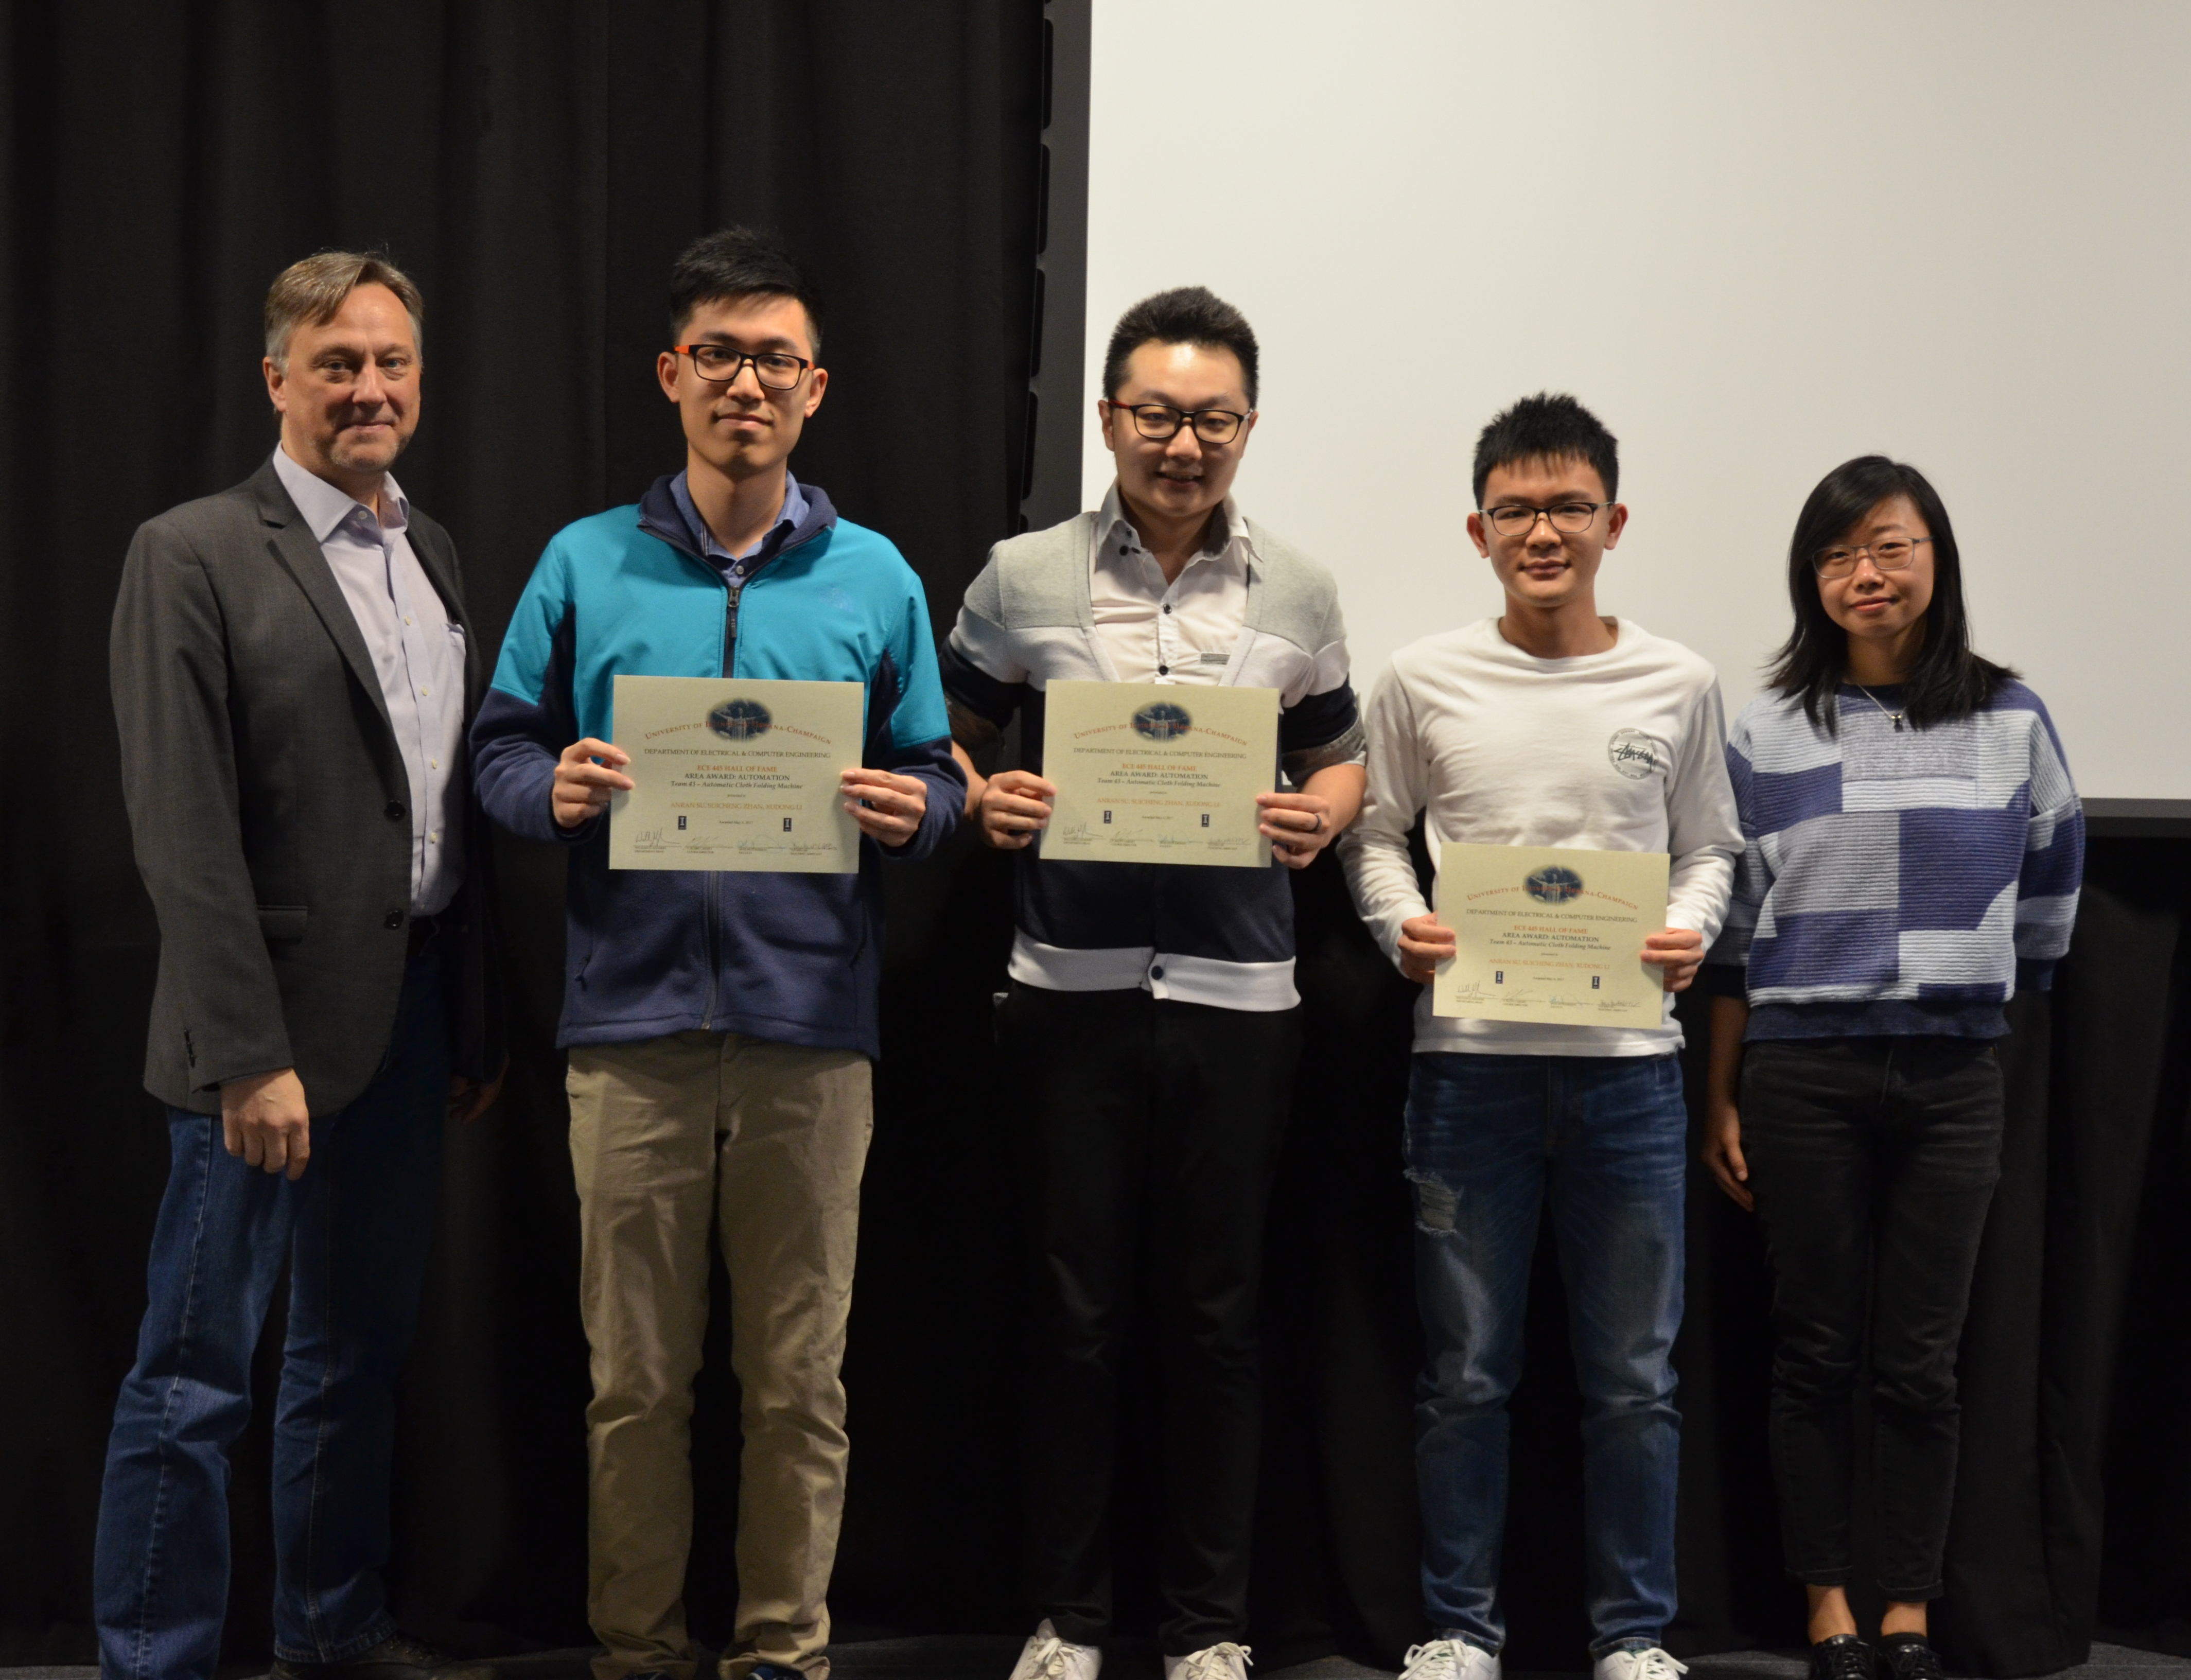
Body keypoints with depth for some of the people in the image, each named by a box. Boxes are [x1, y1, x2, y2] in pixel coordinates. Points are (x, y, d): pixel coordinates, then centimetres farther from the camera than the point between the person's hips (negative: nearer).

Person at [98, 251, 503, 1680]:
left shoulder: (433, 556, 11)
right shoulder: (195, 556, -9)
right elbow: (185, 829, -15)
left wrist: (477, 1024, 12)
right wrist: (249, 1057, -20)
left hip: (411, 1015, 7)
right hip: (272, 1033, -7)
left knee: (361, 1351, 18)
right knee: (196, 1378, 0)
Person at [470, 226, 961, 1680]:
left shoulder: (875, 578, 9)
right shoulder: (587, 565, 7)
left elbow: (935, 778, 10)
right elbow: (501, 746, 9)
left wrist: (913, 812, -12)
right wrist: (556, 789, -13)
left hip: (814, 1026, 0)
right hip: (636, 1016, 0)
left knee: (799, 1375, 6)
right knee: (637, 1374, 5)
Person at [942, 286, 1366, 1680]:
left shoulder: (1297, 589, 8)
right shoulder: (1024, 576, 4)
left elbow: (1340, 761, 15)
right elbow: (946, 739, 11)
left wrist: (1317, 819, -7)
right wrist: (981, 800, -10)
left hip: (1237, 989, 1)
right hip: (1073, 986, -1)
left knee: (1218, 1317, 6)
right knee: (1079, 1314, 5)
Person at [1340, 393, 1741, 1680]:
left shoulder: (1679, 685, 4)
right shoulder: (1427, 682, 2)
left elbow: (1711, 849, 11)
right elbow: (1374, 835, 10)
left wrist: (1692, 930, -9)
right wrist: (1402, 926, -9)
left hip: (1628, 1063, 1)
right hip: (1471, 1058, 0)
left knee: (1636, 1374, 6)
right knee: (1468, 1371, 7)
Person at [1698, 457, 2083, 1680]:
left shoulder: (2012, 721, 4)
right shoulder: (1771, 734, 3)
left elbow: (2048, 891, 14)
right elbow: (1731, 928, 5)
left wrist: (1983, 996, 14)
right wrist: (1721, 1098, 4)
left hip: (1955, 1075, 0)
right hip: (1804, 1074, 0)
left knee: (1923, 1362, 4)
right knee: (1818, 1351, 5)